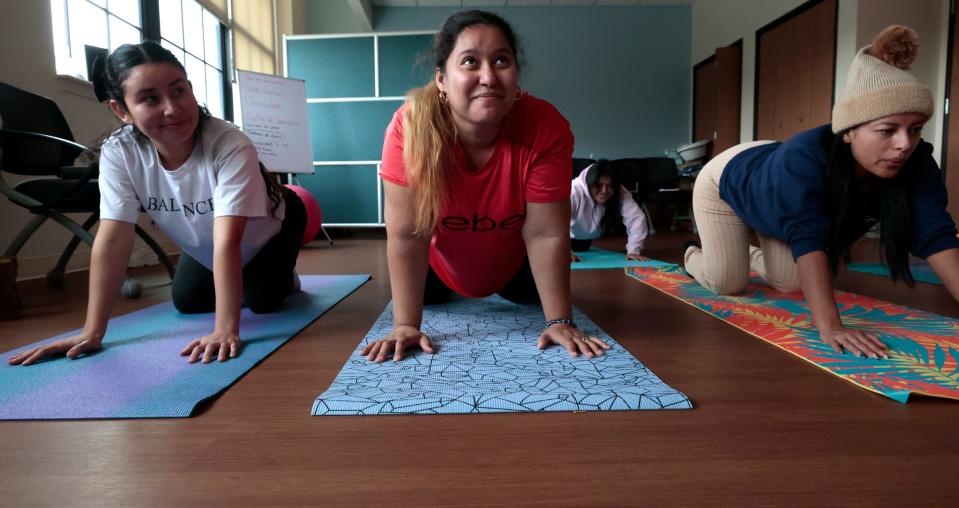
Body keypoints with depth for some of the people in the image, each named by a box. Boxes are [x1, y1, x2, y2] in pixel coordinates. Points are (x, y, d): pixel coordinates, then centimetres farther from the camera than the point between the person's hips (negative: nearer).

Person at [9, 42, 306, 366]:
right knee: (187, 303, 6)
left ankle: (282, 277, 23)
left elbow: (228, 241, -47)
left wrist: (226, 330, -52)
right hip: (204, 245, 4)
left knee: (264, 302, -11)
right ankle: (237, 284, 36)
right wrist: (92, 333, -31)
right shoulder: (118, 153, -27)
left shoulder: (232, 147, -41)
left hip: (269, 230, -4)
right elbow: (113, 238, -29)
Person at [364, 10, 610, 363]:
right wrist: (406, 324, -32)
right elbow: (406, 236, -31)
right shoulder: (410, 126, -35)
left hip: (514, 266, 1)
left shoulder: (547, 128, -33)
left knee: (530, 299, 27)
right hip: (440, 267, 0)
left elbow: (546, 234, -28)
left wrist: (559, 321, -27)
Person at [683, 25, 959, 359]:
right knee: (728, 284, -4)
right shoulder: (802, 158, -46)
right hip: (727, 179, -5)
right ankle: (693, 257, 30)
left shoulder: (915, 164, -29)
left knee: (790, 284, 9)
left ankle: (752, 255, 41)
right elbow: (807, 238, -52)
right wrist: (829, 326, -59)